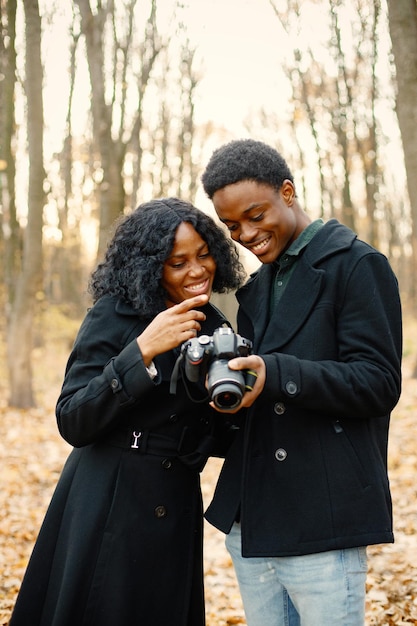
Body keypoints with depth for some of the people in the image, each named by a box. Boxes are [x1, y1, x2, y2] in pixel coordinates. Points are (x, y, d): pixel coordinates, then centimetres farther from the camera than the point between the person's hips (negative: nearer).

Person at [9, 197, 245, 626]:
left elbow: (218, 441, 11)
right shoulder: (114, 315, -9)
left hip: (176, 511, 5)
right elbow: (72, 422, -16)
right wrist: (142, 351, -24)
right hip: (106, 509, -4)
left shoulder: (216, 328, 6)